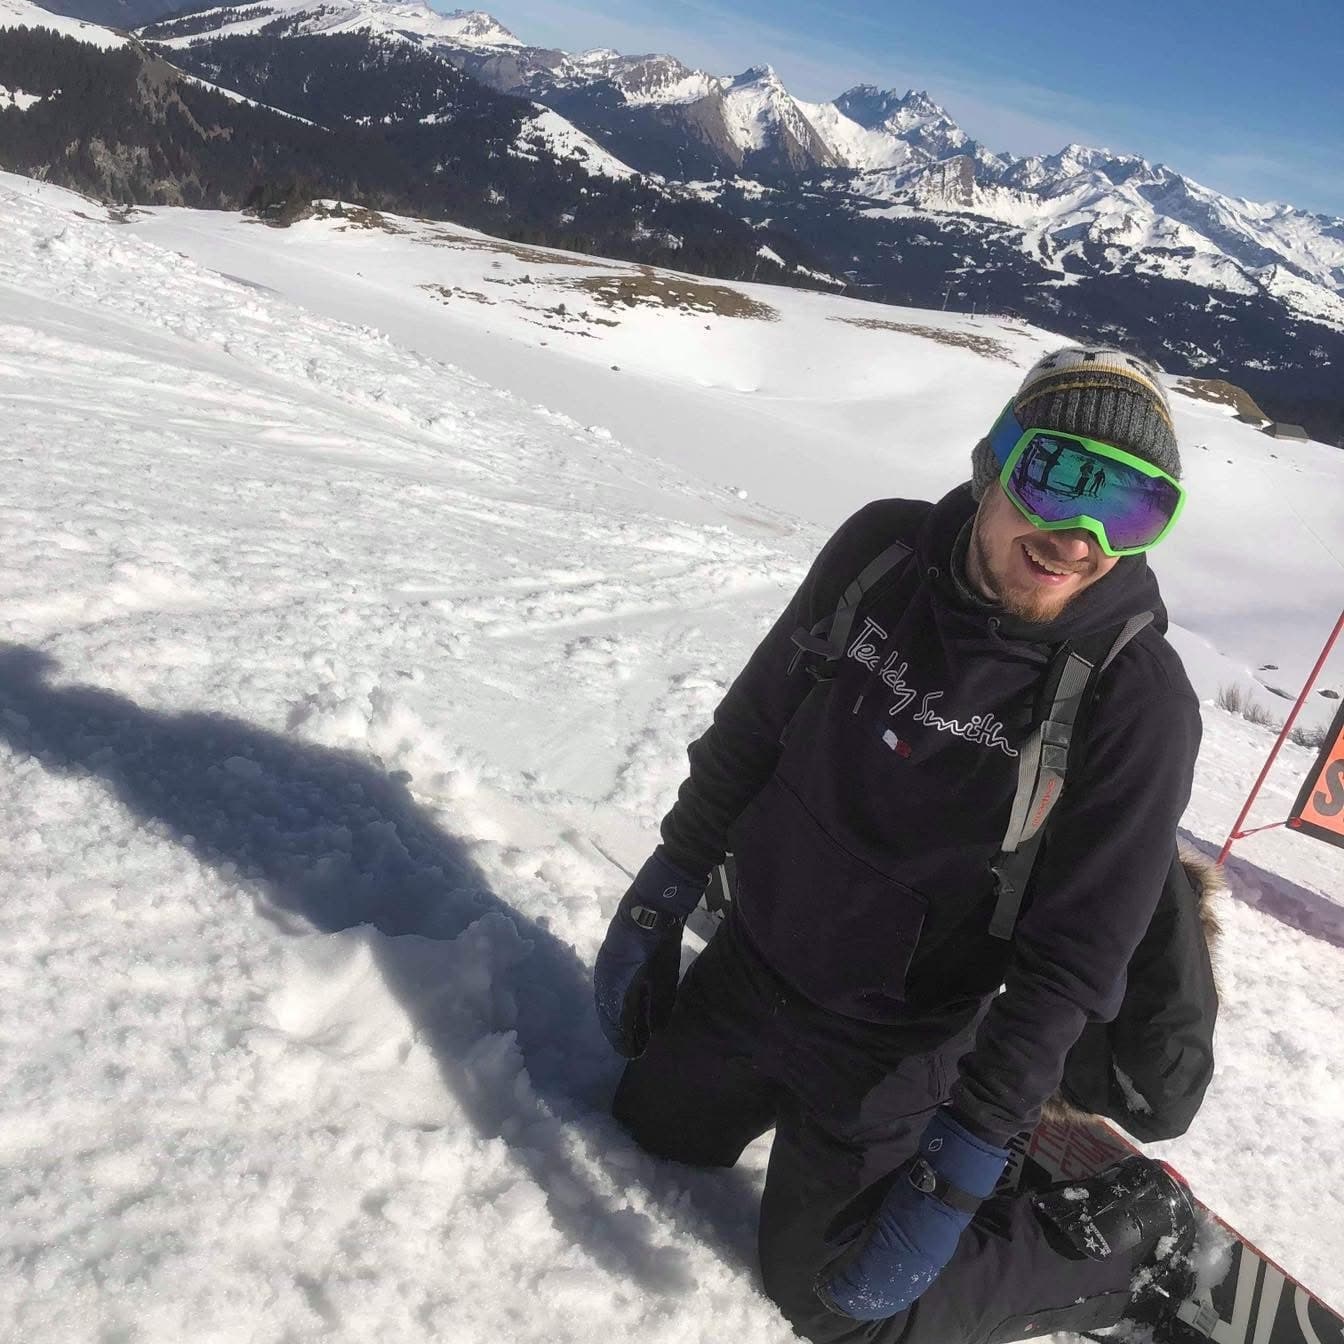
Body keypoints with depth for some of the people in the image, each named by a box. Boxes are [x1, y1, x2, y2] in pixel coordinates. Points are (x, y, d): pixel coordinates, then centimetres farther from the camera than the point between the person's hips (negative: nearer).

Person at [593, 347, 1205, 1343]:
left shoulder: (1140, 702, -25)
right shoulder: (884, 548, -14)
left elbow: (1070, 962, -20)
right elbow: (754, 723, -2)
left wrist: (960, 1166, -22)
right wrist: (664, 893, 2)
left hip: (884, 1044, -5)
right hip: (748, 960, 5)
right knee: (652, 1127, 24)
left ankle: (1133, 1243, 24)